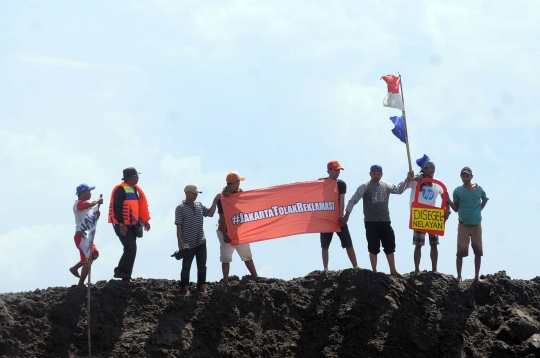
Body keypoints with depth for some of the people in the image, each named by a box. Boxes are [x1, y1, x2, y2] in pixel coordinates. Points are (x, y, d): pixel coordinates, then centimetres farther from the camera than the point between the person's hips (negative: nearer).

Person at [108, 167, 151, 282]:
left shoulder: (134, 189, 16)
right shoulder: (121, 189, -13)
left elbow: (140, 206, 21)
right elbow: (117, 207, -19)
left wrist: (144, 221, 15)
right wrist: (121, 224, -24)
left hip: (132, 225, 9)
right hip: (123, 226, -9)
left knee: (131, 250, 8)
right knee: (131, 249, -16)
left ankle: (126, 277, 11)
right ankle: (119, 271, -8)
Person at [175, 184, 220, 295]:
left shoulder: (199, 205, 9)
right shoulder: (180, 208, -9)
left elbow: (210, 213, 13)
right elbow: (178, 226, -11)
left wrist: (215, 201, 1)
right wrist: (180, 242, -15)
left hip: (201, 242, 6)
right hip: (188, 244, -6)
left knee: (202, 266, 11)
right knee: (186, 267, 4)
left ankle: (202, 287, 20)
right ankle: (185, 289, 10)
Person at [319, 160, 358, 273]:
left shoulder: (341, 184, 2)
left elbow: (341, 201, -6)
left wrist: (341, 216, -16)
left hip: (338, 218, 0)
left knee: (348, 243, -2)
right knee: (325, 245, 0)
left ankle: (356, 267, -2)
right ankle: (325, 269, 2)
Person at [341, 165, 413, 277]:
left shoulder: (386, 186, 9)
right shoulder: (365, 187, -5)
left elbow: (399, 190, 18)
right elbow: (353, 200, -5)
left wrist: (407, 180, 4)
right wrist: (346, 215, -8)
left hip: (385, 222, 5)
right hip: (371, 222, -5)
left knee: (390, 246, 7)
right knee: (373, 248, -2)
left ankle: (393, 271, 14)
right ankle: (374, 272, 5)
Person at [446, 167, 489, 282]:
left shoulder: (478, 189, 0)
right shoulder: (458, 191, -2)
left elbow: (485, 200, 19)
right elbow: (456, 208, 3)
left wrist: (479, 210, 6)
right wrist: (448, 200, -12)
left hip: (476, 225, 1)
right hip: (463, 225, -1)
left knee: (478, 251, 3)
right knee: (461, 251, -6)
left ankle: (477, 276, 12)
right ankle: (459, 276, -1)